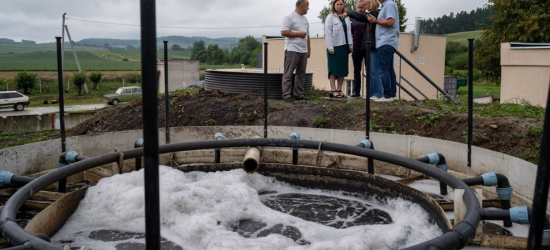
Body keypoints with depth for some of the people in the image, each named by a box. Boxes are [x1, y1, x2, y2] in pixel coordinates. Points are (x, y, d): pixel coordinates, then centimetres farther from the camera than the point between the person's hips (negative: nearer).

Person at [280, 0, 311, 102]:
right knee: (288, 74, -5)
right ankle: (286, 95, -3)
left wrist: (309, 49, 19)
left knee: (301, 74, 8)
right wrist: (299, 33, -11)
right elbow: (283, 32, -15)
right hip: (292, 50, -8)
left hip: (303, 51, 8)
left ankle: (299, 94, 13)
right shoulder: (289, 17, -6)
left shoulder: (305, 19, 19)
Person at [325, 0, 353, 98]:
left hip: (344, 46, 5)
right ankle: (333, 90, -4)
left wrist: (350, 45, 6)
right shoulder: (330, 17, 0)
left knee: (343, 68, 5)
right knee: (334, 68, -5)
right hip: (335, 46, -5)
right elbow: (328, 32, -7)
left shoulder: (346, 17, 15)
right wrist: (330, 47, -15)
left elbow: (349, 32, 15)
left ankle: (339, 89, 11)